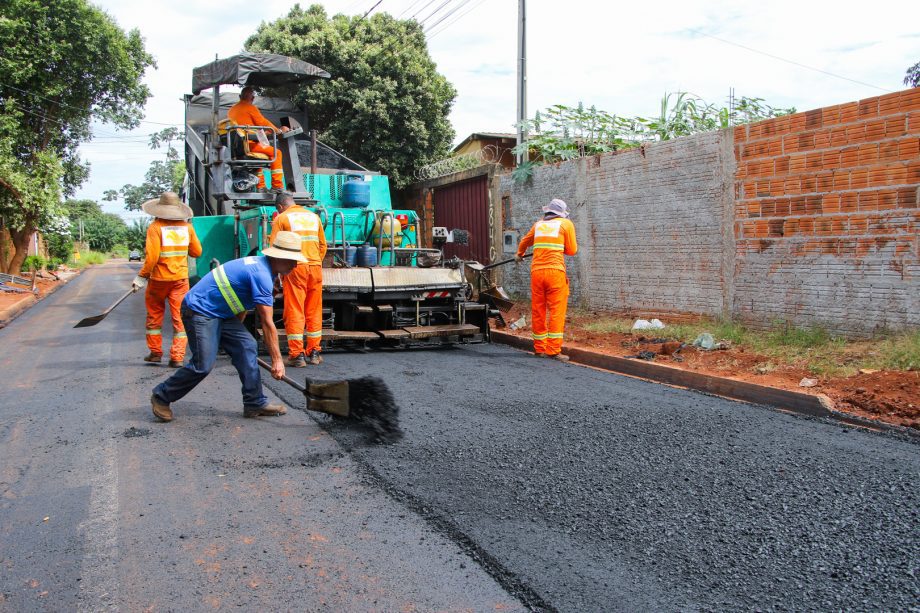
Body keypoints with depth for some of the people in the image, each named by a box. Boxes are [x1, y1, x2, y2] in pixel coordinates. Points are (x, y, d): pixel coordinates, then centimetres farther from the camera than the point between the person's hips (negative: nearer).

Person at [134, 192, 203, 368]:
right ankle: (177, 357, 0)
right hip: (181, 278, 2)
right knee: (179, 317, 3)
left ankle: (155, 352, 23)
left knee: (154, 315, 16)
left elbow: (152, 256, -16)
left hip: (159, 279, -2)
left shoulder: (155, 227, -11)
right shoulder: (187, 227, 0)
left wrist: (142, 276, -7)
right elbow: (197, 252, 8)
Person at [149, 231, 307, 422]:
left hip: (219, 313, 10)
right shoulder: (261, 275, -23)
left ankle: (254, 403, 2)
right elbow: (267, 323, -23)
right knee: (203, 364, -11)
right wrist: (277, 360, -18)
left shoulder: (259, 264, 8)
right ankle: (162, 396, 11)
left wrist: (237, 333, 30)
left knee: (246, 346, 1)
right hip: (200, 311, -10)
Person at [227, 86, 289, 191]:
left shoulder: (231, 110, 20)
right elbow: (264, 123, -4)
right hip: (249, 144, -9)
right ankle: (277, 186, -8)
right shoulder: (250, 108, -4)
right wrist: (279, 130, 9)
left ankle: (260, 186, 25)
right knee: (276, 153, -1)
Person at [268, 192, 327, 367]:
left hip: (295, 268, -4)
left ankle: (297, 354, 0)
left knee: (294, 312, 0)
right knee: (314, 311, 11)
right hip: (315, 267, 4)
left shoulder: (281, 218, 2)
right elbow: (323, 245, 16)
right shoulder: (314, 216, 15)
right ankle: (314, 352, 16)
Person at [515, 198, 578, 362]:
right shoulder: (566, 224, 6)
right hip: (555, 271, -4)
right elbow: (572, 250, 6)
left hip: (536, 271, 4)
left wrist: (519, 255, 55)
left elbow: (524, 242, 35)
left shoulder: (538, 225, 18)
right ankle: (553, 350, -7)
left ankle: (539, 348, 16)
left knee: (538, 311, 10)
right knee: (556, 311, -3)